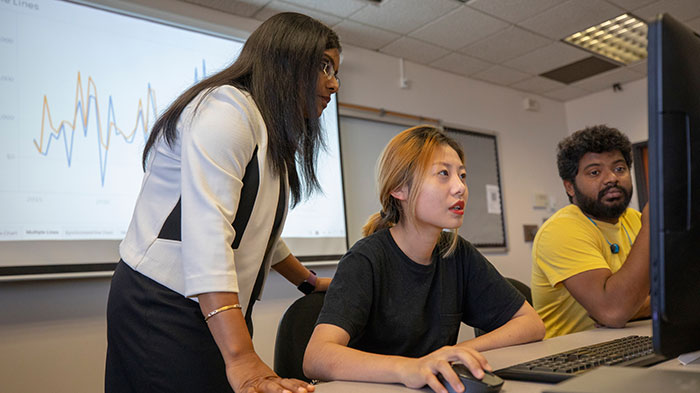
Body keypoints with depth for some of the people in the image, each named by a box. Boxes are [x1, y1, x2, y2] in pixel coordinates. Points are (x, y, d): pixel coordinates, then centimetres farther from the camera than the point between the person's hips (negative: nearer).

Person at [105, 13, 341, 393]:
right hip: (161, 308, -9)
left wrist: (312, 283, 27)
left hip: (216, 314, 9)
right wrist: (240, 358, -33)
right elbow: (206, 230, -27)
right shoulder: (225, 109, -15)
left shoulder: (267, 131, 16)